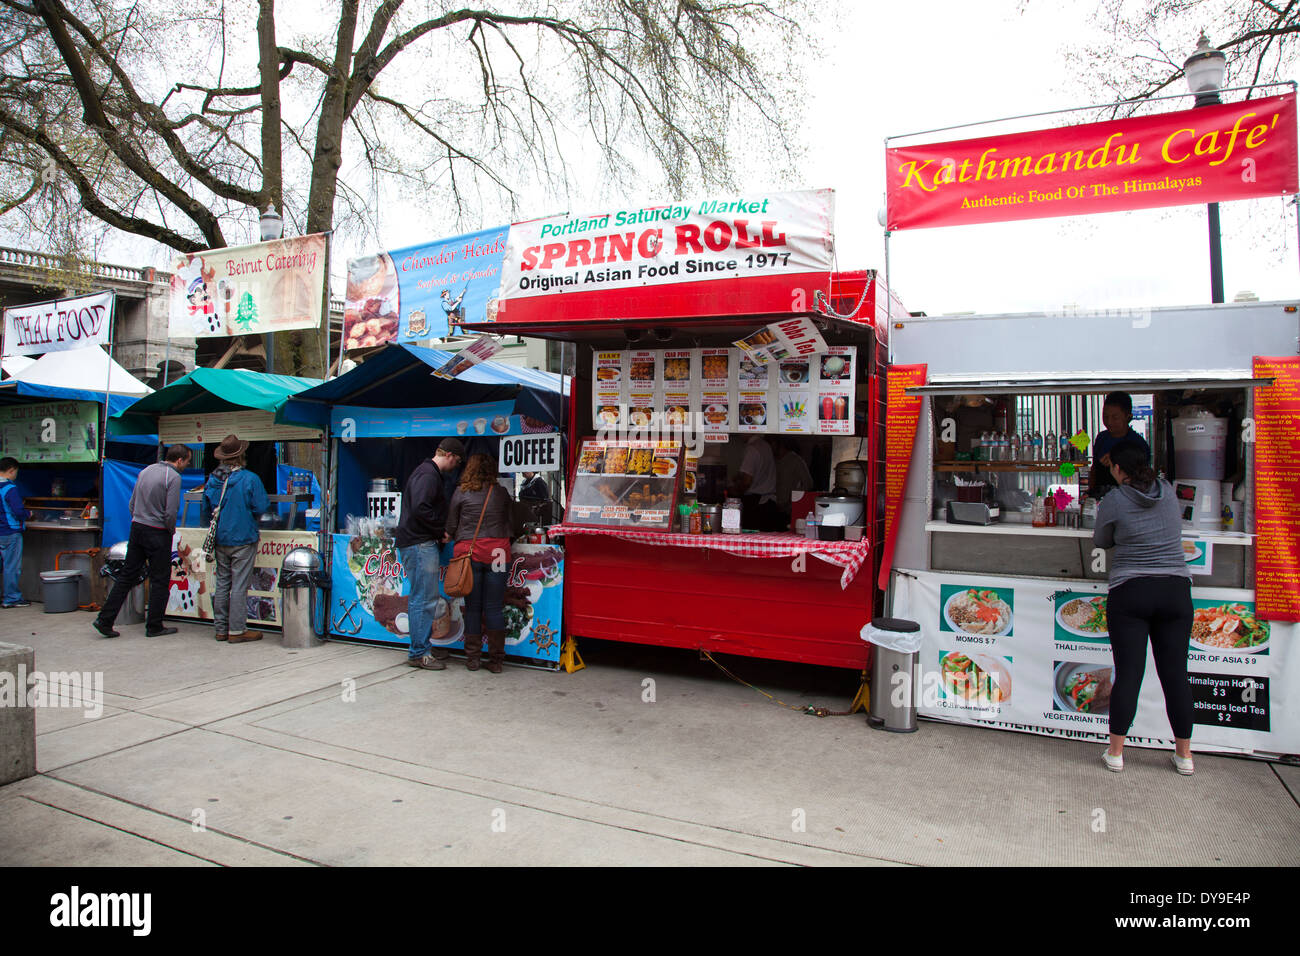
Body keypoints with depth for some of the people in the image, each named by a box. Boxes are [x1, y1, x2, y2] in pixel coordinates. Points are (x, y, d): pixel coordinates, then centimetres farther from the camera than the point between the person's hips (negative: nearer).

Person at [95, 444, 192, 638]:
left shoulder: (145, 471, 10)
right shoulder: (173, 477, -14)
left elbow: (131, 504, 13)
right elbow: (170, 512, -18)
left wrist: (138, 523, 18)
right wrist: (171, 529, 0)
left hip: (136, 528, 7)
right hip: (157, 533, -7)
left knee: (127, 576, 12)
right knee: (159, 580, 3)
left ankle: (104, 619, 11)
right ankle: (154, 627, 9)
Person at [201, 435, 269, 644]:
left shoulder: (212, 480, 4)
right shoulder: (250, 479, -14)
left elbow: (204, 512, 13)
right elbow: (261, 507, -12)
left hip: (220, 540, 6)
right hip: (243, 539, -6)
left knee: (222, 584, 13)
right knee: (239, 586, -1)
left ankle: (221, 628, 20)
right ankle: (237, 630, 3)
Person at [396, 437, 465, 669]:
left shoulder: (429, 473, 20)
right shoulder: (428, 474, -13)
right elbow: (420, 508, -24)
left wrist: (439, 533, 16)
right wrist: (441, 531, -13)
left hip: (422, 543, 11)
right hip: (420, 544, -11)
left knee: (421, 598, 15)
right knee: (424, 599, -7)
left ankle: (424, 647, 23)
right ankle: (419, 653, -2)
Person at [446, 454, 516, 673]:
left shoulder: (461, 493, 1)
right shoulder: (502, 493, 3)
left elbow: (451, 526, 7)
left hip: (469, 552, 0)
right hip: (498, 552, 1)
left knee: (472, 607, 8)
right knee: (494, 608, 4)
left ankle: (472, 657, 13)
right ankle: (496, 660, 8)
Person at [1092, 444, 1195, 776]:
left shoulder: (1112, 502, -6)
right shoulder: (1168, 491, 6)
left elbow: (1101, 541, 9)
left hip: (1130, 593, -3)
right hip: (1176, 590, 4)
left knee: (1128, 673, -1)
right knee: (1175, 673, 9)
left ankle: (1116, 752, 6)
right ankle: (1184, 754, 18)